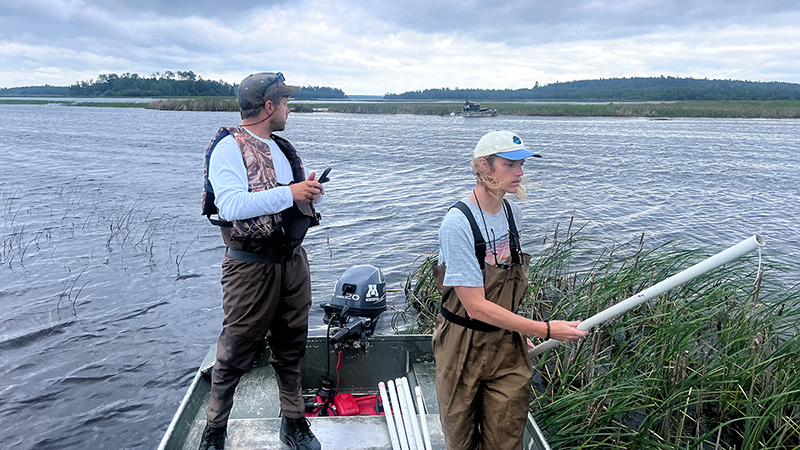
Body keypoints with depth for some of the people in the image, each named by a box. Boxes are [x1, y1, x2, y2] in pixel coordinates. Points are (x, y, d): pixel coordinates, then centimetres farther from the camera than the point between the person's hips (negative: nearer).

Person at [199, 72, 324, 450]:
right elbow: (231, 206, -26)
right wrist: (290, 193, -23)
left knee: (290, 347, 15)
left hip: (293, 262, 7)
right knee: (235, 352, 4)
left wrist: (312, 188, 2)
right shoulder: (229, 147, -11)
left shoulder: (282, 149, 15)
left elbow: (306, 192, 25)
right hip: (252, 267, -7)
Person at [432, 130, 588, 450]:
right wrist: (545, 330, -24)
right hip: (464, 348, -5)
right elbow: (476, 306, -24)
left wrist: (517, 332, 15)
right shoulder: (458, 223, -23)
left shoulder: (512, 212, 0)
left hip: (508, 344, 5)